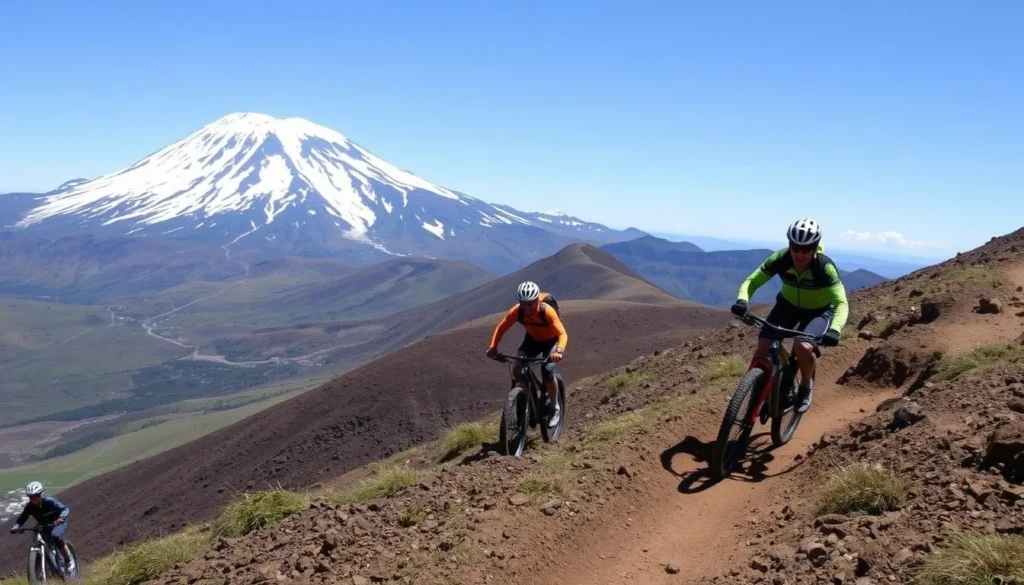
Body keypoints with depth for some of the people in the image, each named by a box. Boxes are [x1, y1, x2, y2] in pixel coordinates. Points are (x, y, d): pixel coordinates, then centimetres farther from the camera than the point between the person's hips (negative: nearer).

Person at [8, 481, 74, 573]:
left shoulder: (49, 501, -26)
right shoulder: (29, 507, -15)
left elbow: (65, 508, -32)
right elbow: (22, 519, -12)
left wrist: (61, 518, -52)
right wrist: (16, 527, -33)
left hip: (58, 523, -5)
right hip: (44, 526, 5)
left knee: (55, 536, -34)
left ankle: (69, 560, -19)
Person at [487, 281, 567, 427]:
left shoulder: (547, 311, -36)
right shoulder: (516, 311, -27)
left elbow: (562, 333, -43)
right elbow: (501, 328, -19)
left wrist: (559, 351, -62)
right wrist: (493, 347, -34)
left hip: (551, 340, -3)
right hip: (532, 339, 3)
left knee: (547, 371, -23)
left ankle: (554, 408, 0)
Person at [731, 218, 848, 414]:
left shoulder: (825, 267, -32)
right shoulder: (780, 259, -26)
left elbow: (841, 303, -35)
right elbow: (751, 281, -21)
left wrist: (834, 330, -53)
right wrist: (742, 300, -42)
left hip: (818, 310, -3)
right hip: (788, 304, 3)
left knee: (804, 348, -29)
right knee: (763, 347, -15)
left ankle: (807, 386, 1)